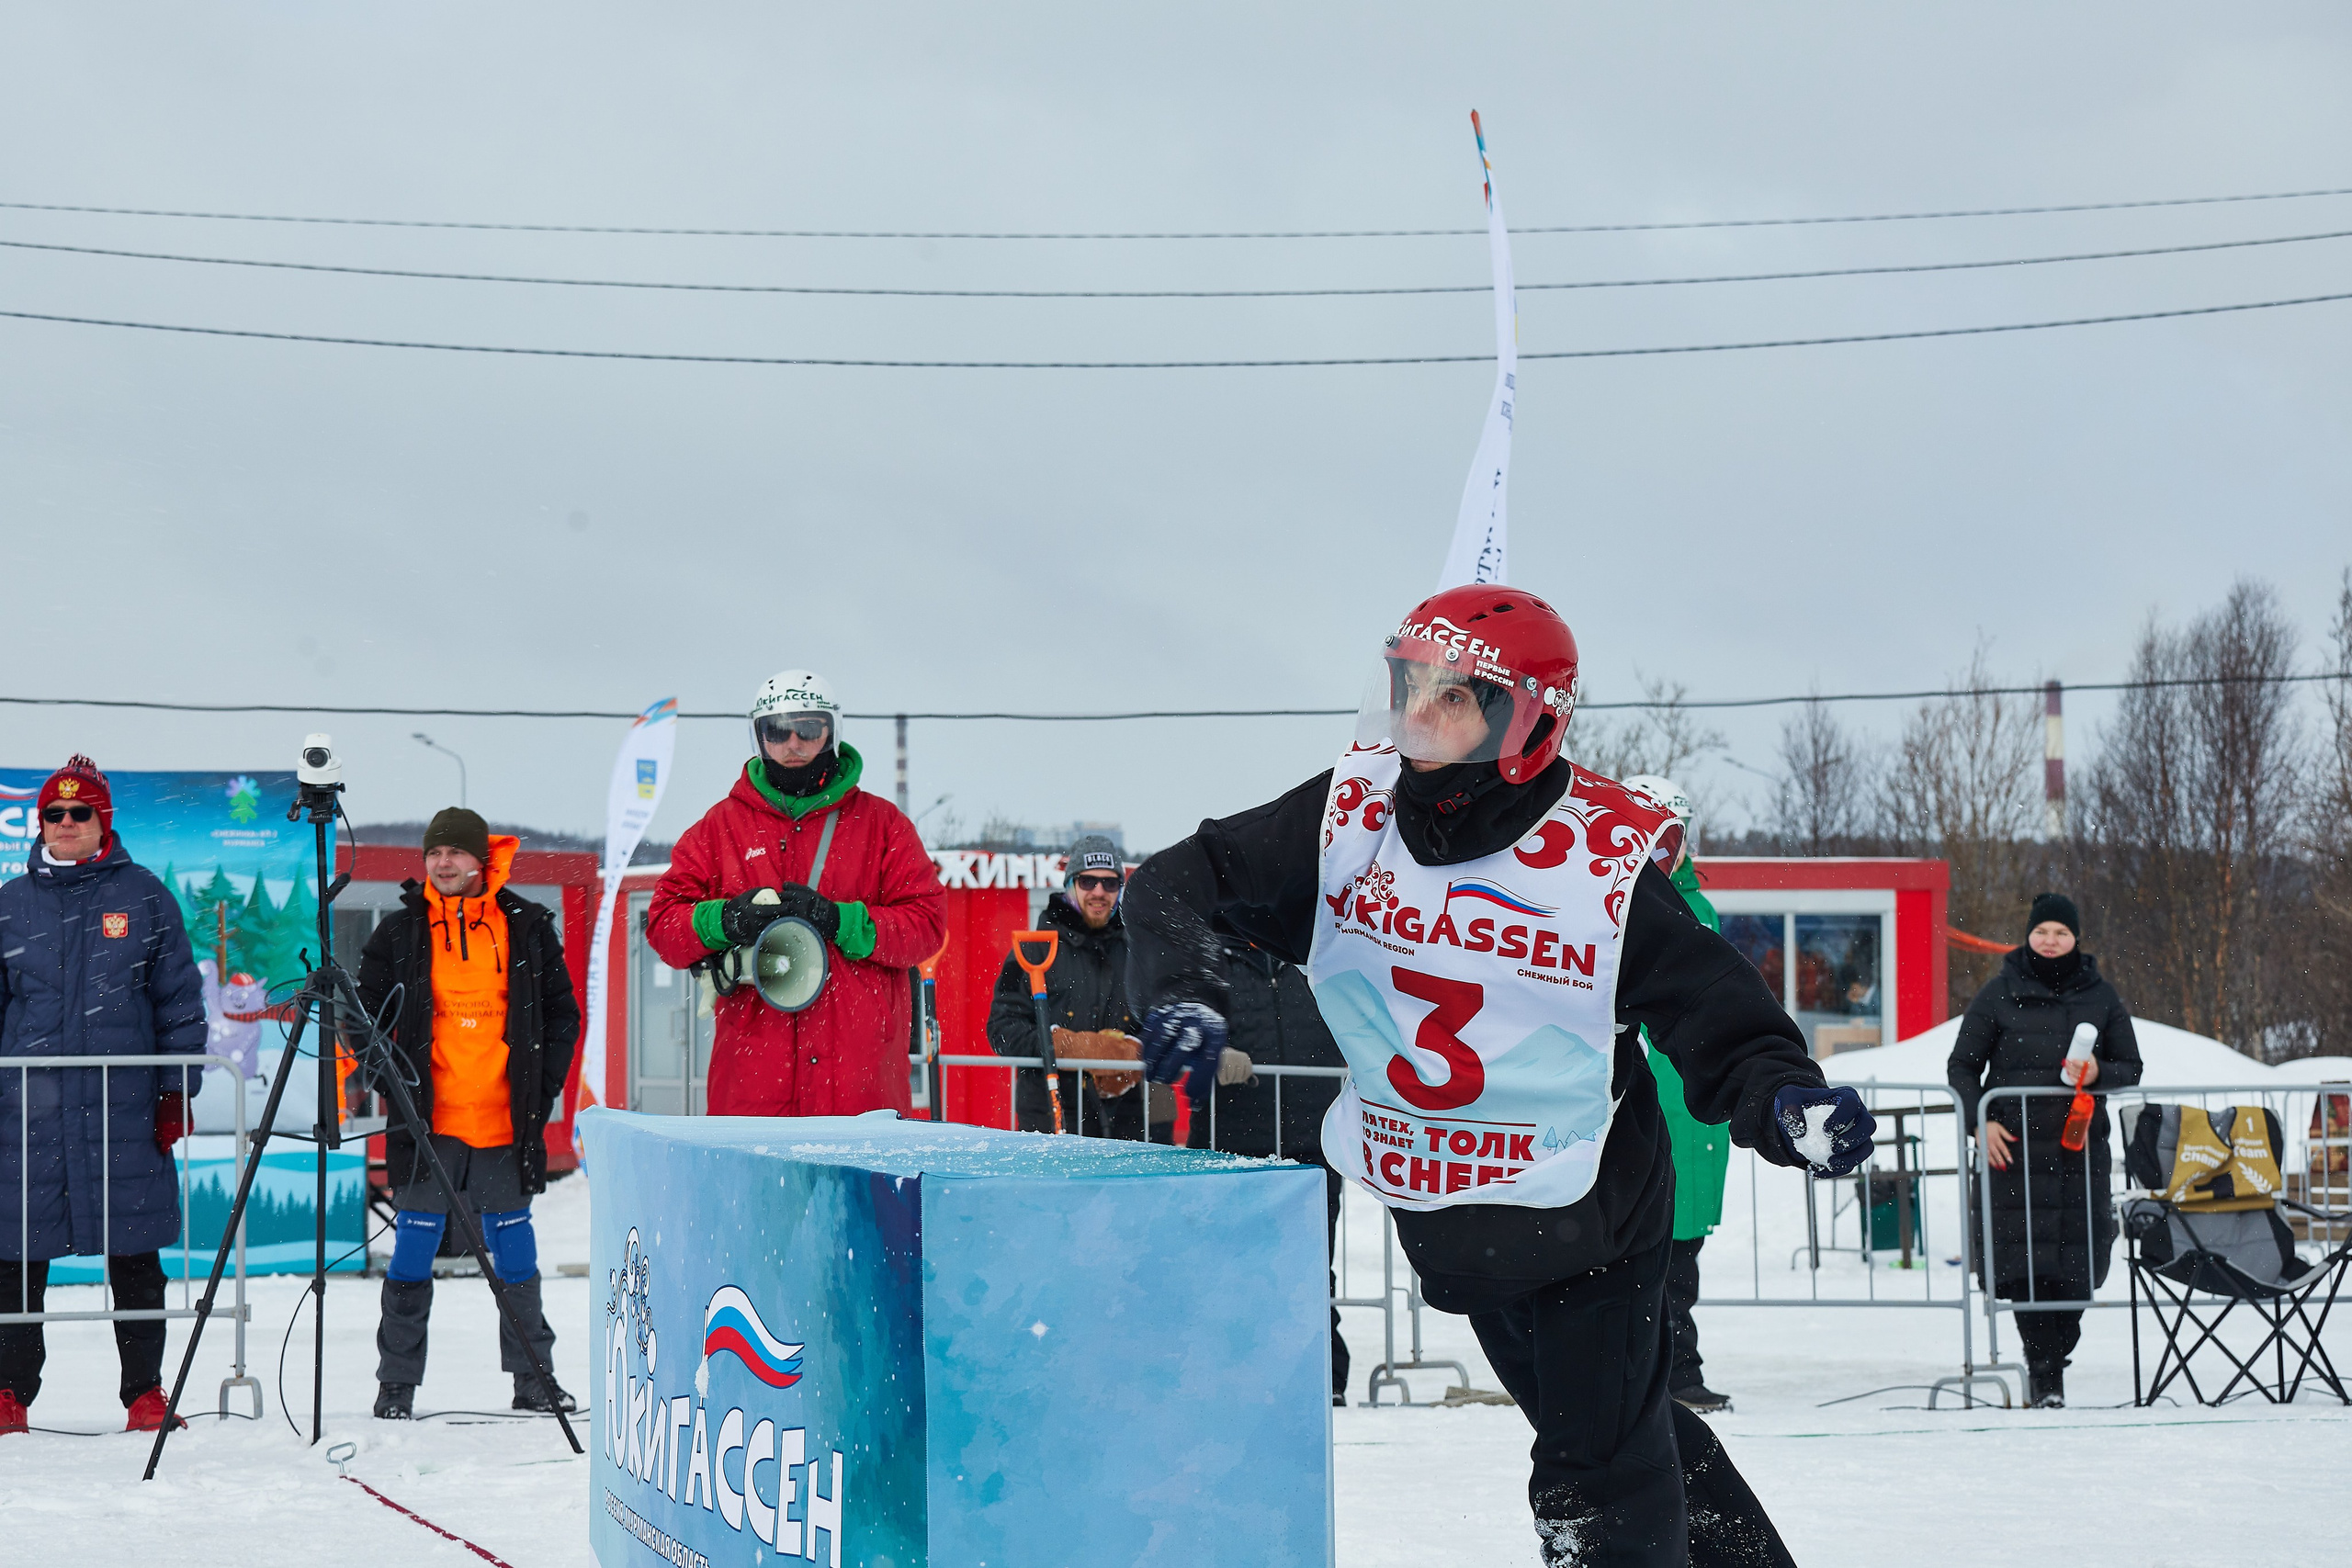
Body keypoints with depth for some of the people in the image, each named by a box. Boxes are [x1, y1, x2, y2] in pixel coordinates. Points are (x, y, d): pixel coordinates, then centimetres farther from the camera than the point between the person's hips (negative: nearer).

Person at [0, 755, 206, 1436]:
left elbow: (180, 998, 8)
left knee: (134, 1253, 1)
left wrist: (177, 1090, 1)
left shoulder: (144, 897, 6)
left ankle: (145, 1392, 10)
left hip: (124, 1106, -1)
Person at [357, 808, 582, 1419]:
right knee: (415, 1244, -1)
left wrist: (543, 1089, 4)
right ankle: (397, 1383, 6)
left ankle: (534, 1379, 15)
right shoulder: (400, 933, 4)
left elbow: (562, 1013, 12)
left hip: (506, 1123, 1)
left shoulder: (527, 929, 5)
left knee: (513, 1245, 6)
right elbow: (367, 1016, 10)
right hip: (426, 1121, -1)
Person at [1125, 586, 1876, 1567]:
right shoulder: (1350, 817, -10)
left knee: (1601, 1483, -3)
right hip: (1441, 1218, 5)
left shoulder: (1601, 864, -20)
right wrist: (1182, 997, -27)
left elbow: (1717, 1019, -17)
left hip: (1582, 1218, -5)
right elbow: (1178, 887, -7)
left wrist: (1787, 1102, -37)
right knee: (1574, 1423, 20)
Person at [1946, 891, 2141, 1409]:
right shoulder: (2000, 992, 4)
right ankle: (2046, 1374, -6)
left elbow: (2131, 1068, 15)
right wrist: (1981, 1121, -6)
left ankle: (2049, 1360, 12)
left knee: (2080, 1259, -3)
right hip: (2014, 1143, -2)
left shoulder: (2099, 995, 10)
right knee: (2025, 1254, -10)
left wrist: (2100, 1073, -7)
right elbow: (1962, 1066, 8)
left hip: (2081, 1143, 2)